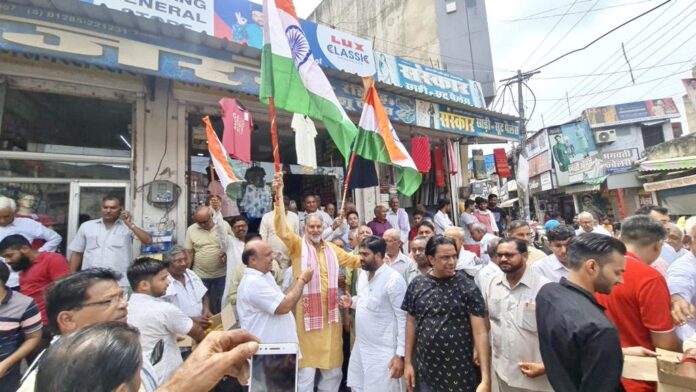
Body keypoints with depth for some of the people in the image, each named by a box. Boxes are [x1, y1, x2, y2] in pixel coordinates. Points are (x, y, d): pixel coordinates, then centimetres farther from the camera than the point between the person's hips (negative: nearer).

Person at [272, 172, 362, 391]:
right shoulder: (298, 245, -5)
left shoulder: (332, 249, 10)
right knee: (307, 366, 7)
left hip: (330, 314, 5)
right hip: (307, 314, -4)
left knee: (332, 366, 18)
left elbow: (354, 260, 23)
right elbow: (282, 229, -21)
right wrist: (279, 195, -30)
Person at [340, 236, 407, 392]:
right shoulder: (363, 275, 4)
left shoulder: (394, 279, -19)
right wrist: (352, 302, -1)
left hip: (383, 353, -7)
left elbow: (404, 318, -18)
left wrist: (400, 354, -18)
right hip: (360, 348, 8)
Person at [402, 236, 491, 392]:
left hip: (458, 374, -2)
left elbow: (480, 332, -13)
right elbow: (411, 322, 5)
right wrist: (408, 362, 4)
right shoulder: (416, 285, -3)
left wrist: (486, 378, -18)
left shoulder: (468, 288, -12)